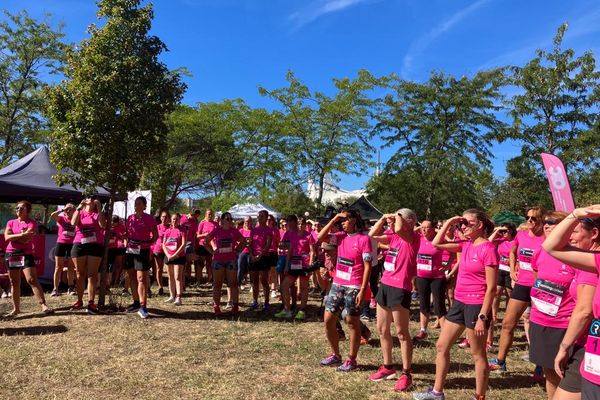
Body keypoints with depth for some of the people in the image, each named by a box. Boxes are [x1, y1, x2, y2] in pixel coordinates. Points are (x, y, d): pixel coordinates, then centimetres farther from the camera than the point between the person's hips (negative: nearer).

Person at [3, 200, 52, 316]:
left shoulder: (32, 223, -2)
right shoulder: (11, 223, 11)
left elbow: (27, 239, -17)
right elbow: (6, 237, -6)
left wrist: (13, 237, -7)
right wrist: (21, 234, -17)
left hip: (26, 254, -5)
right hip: (11, 254, 5)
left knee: (32, 280, -14)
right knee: (14, 282, 10)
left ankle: (44, 305, -17)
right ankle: (16, 308, 18)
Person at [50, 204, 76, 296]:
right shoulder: (61, 218, 2)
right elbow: (52, 215, -16)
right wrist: (62, 210, -13)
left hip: (72, 244, 2)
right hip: (61, 243, -1)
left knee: (71, 267, 7)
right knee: (58, 267, 1)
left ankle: (70, 288, 13)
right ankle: (55, 289, 3)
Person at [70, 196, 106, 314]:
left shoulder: (98, 214, 10)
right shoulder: (79, 212, 13)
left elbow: (103, 225, -11)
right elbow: (73, 223, -8)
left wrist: (99, 208, -10)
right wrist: (79, 208, -10)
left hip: (95, 246, -1)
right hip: (79, 245, 1)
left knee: (92, 274, -3)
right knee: (80, 274, 7)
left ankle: (91, 303, -4)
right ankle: (79, 301, 17)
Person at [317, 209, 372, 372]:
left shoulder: (364, 239, -10)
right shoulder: (341, 236, 9)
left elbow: (367, 266, -12)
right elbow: (321, 237, 0)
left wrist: (362, 290, -16)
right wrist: (333, 219, -1)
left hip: (353, 287, -7)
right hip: (337, 285, 7)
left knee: (352, 323, 4)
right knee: (328, 320, 9)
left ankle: (351, 360, 18)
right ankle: (335, 355, 26)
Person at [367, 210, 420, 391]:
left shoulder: (414, 238, -10)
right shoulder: (394, 237, 12)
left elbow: (399, 229, -30)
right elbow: (372, 235, 16)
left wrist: (398, 215, -10)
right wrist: (383, 219, 8)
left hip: (400, 288, -8)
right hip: (385, 285, 8)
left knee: (402, 332, 0)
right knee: (382, 329, 15)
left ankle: (406, 374, 11)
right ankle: (388, 367, 30)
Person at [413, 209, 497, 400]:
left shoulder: (488, 249, -15)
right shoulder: (466, 245, 7)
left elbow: (491, 288, -16)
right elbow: (436, 243, 10)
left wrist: (482, 317, -18)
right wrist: (448, 223, 2)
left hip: (476, 305, -8)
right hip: (459, 303, 9)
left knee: (477, 355, 7)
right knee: (441, 346, 14)